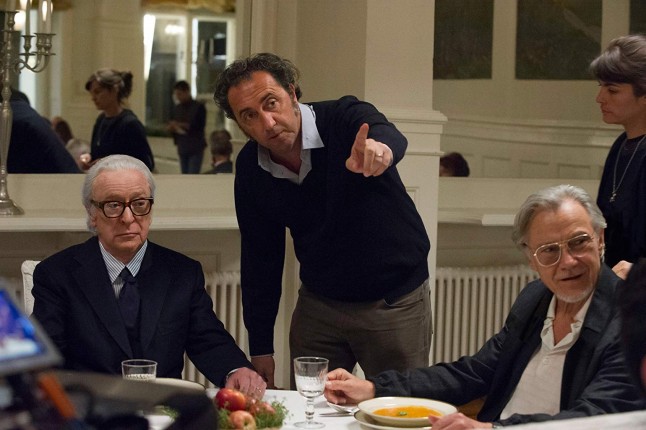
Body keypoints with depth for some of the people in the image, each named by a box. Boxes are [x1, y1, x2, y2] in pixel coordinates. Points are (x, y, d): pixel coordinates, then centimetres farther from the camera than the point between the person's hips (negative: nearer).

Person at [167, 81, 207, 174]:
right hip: (182, 148, 5)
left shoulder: (199, 107, -5)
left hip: (196, 149, -5)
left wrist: (181, 125, -20)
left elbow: (199, 126, -13)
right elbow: (171, 127, 16)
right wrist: (172, 128, -9)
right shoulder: (176, 109, 10)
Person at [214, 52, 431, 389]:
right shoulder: (250, 168, -5)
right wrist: (260, 347, 1)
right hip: (319, 304, 4)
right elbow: (259, 258, 2)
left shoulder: (344, 119, -17)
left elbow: (389, 136, -41)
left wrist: (380, 148, -66)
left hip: (396, 301, -3)